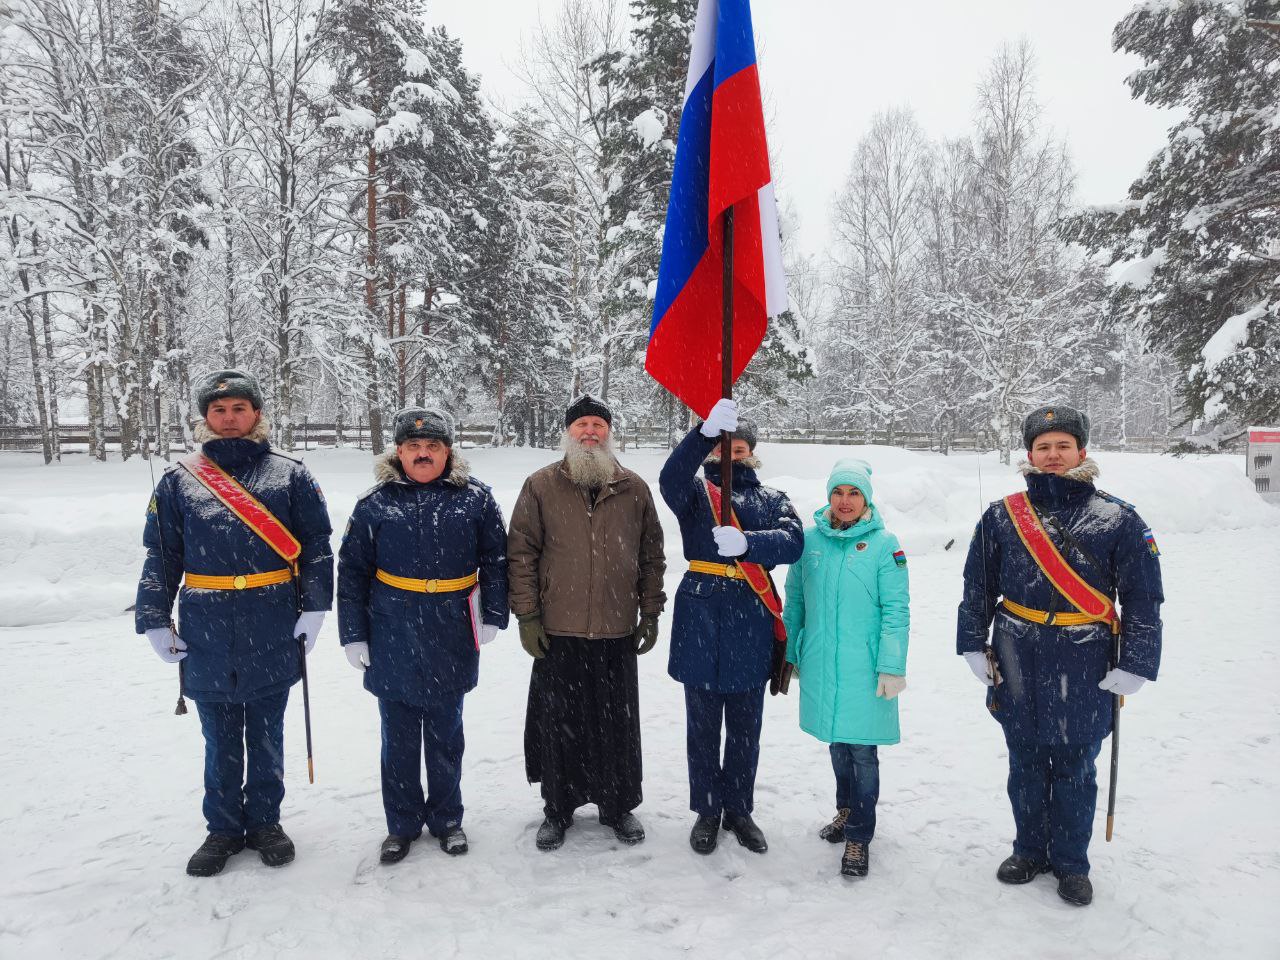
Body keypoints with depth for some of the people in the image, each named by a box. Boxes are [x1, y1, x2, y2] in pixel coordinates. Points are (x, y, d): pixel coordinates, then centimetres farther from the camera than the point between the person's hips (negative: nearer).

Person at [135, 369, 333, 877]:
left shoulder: (289, 474, 0)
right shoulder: (179, 480, 3)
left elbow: (317, 546, 1)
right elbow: (160, 558, 7)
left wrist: (313, 608, -5)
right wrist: (155, 622, 3)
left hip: (273, 632, -1)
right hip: (206, 634, 1)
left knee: (266, 734, 14)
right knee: (220, 739, 13)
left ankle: (264, 821, 30)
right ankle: (223, 827, 29)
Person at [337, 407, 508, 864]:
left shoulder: (475, 498, -2)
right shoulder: (375, 504, -2)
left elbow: (495, 560, 4)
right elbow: (352, 573, 2)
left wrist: (492, 616, 0)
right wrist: (353, 634, 0)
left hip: (452, 642, 0)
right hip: (393, 642, 0)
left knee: (446, 735, 15)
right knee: (399, 738, 12)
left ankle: (446, 818, 33)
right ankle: (402, 824, 29)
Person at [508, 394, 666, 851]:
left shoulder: (634, 489, 5)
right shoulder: (541, 486, 0)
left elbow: (652, 555, 10)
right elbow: (520, 553, 0)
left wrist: (650, 613, 7)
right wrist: (526, 616, -5)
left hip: (618, 633, 1)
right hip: (558, 632, -1)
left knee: (619, 725, 12)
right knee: (557, 723, 9)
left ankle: (619, 806, 31)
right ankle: (558, 809, 28)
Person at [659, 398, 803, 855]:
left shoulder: (771, 499, 10)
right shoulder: (696, 492, 5)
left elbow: (792, 540, -9)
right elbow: (671, 479, -20)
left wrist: (746, 542, -28)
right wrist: (706, 431, -34)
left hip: (751, 628, 1)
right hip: (699, 625, -1)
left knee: (745, 727, 12)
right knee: (702, 726, 10)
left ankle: (739, 810, 30)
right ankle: (707, 811, 26)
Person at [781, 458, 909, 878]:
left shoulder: (884, 543, -6)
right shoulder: (809, 539, 2)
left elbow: (896, 609, -8)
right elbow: (794, 601, 10)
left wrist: (892, 667, -12)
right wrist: (791, 654, 12)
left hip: (864, 668, -3)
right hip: (821, 665, 3)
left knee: (862, 751, 2)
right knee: (836, 743, 18)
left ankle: (859, 836, 17)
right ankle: (846, 809, 40)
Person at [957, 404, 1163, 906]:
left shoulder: (1118, 520, -3)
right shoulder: (1002, 517, 1)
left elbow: (1143, 600, 0)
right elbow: (977, 587, 9)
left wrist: (1133, 666, -4)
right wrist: (974, 647, 6)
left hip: (1085, 668, -2)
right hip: (1017, 663, 2)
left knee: (1075, 769, 11)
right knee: (1025, 764, 16)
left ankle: (1070, 862, 30)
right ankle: (1030, 850, 35)